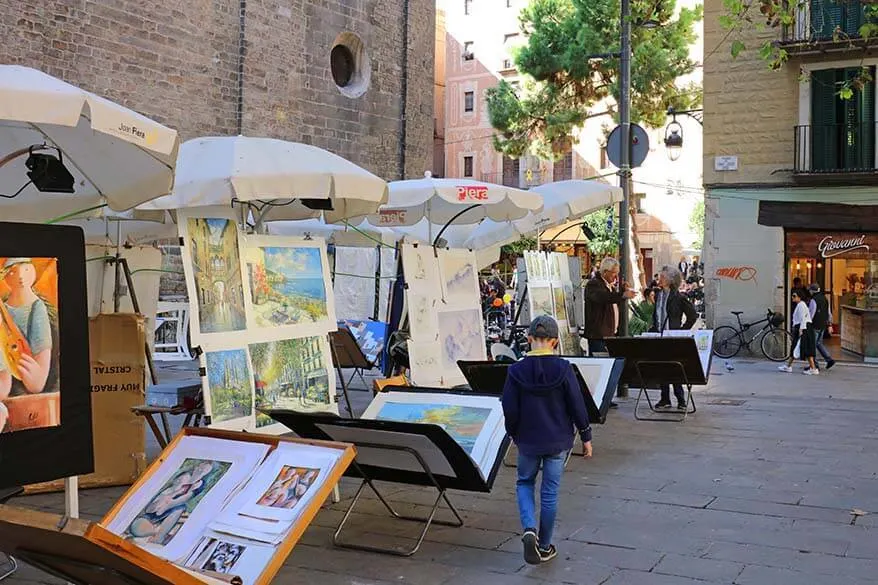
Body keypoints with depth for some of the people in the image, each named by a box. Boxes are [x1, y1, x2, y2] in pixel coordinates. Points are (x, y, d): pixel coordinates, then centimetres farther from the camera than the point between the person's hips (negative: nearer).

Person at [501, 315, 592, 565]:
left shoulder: (516, 371, -11)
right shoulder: (563, 368, -13)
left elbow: (510, 410, -6)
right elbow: (577, 405, -8)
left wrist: (514, 434, 13)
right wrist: (586, 437, 4)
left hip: (528, 441, 0)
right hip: (558, 441, 0)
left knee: (524, 483, 21)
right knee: (550, 492, 10)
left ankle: (529, 529, -3)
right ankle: (544, 547, 20)